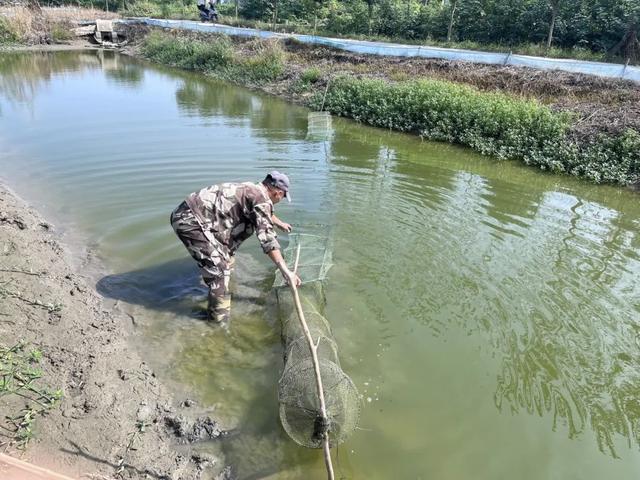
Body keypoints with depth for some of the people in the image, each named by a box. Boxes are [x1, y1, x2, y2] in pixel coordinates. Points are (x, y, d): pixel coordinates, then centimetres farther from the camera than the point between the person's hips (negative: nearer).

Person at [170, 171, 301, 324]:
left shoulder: (252, 190, 17)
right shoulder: (261, 198, -12)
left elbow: (265, 213, 40)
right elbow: (267, 238, -22)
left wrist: (280, 224, 57)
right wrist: (286, 271, -23)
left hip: (191, 214, 10)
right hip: (190, 220, -10)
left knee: (226, 256, 24)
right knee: (219, 269, -8)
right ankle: (220, 322, 3)